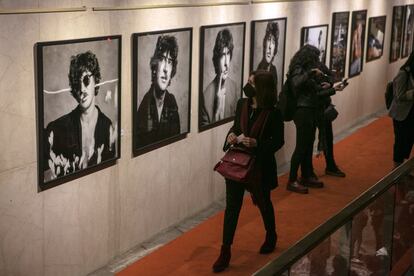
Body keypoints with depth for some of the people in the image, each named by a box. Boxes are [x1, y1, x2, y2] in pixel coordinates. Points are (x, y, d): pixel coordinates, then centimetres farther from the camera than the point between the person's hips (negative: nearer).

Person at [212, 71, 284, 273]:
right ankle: (225, 252, 9)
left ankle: (271, 237, 46)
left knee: (263, 203, 18)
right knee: (232, 206, 3)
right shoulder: (241, 104, -2)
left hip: (260, 165, -3)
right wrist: (231, 135, -10)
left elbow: (278, 141, -11)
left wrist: (256, 144, -25)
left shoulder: (273, 113, -16)